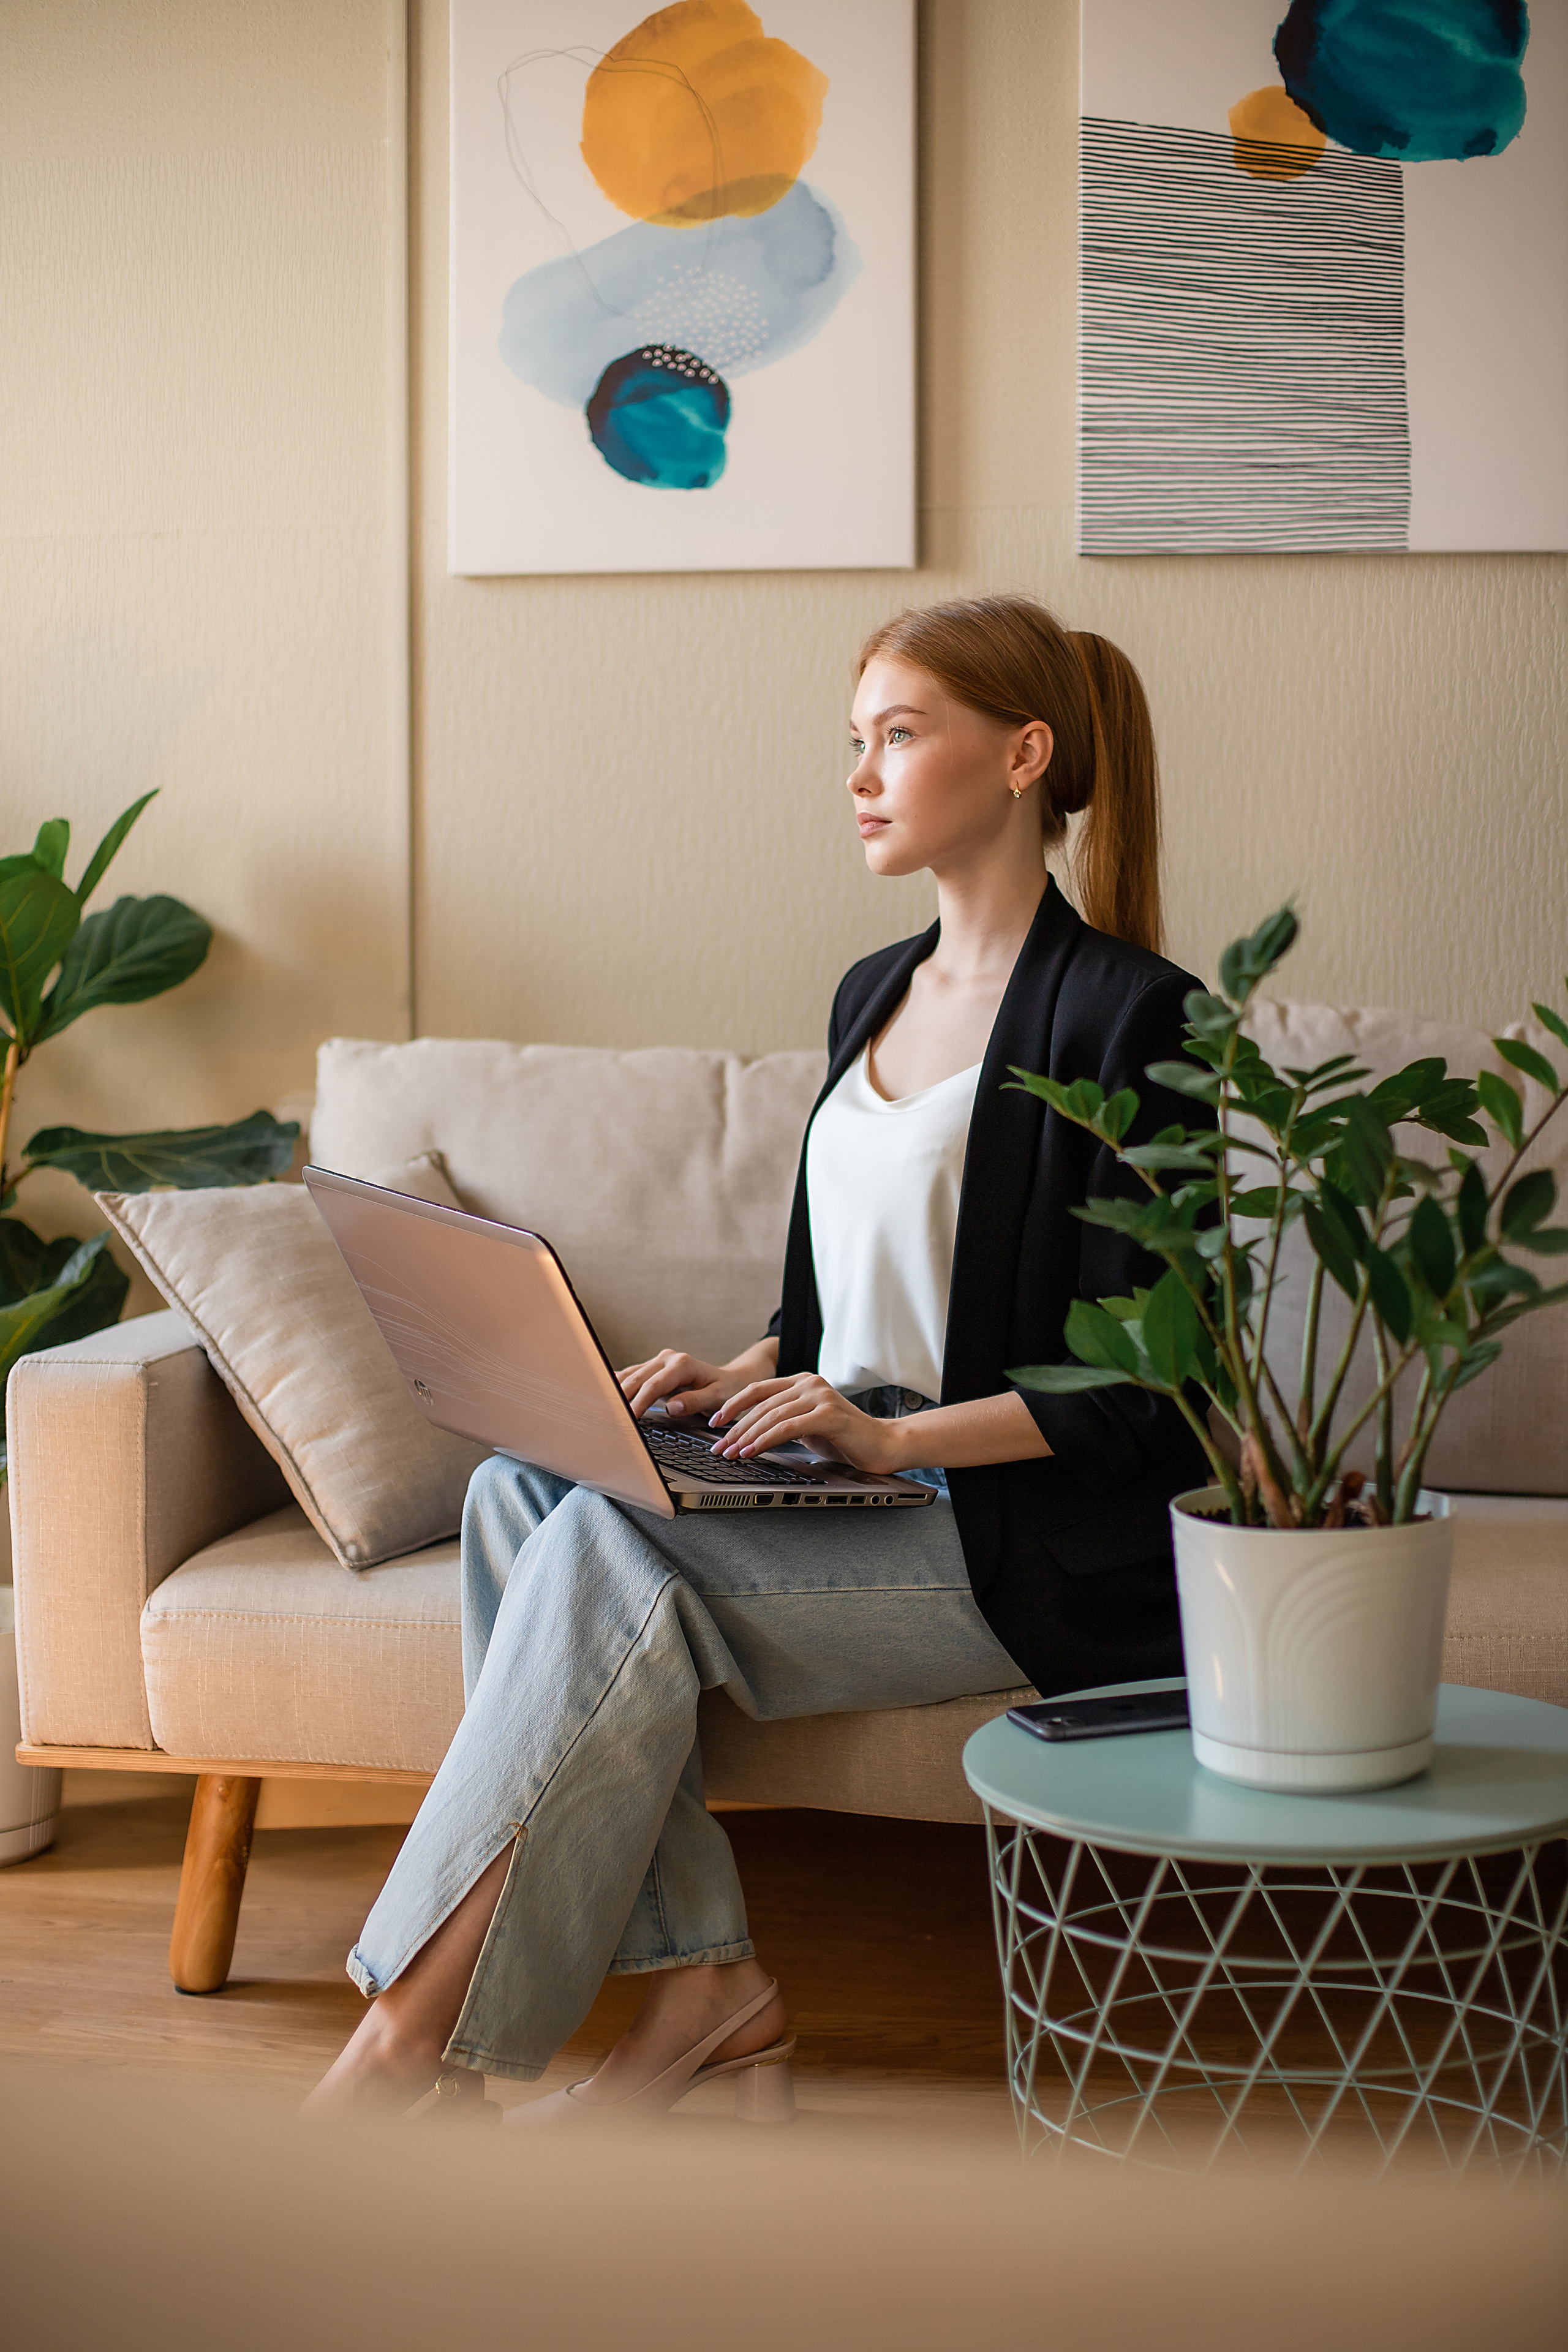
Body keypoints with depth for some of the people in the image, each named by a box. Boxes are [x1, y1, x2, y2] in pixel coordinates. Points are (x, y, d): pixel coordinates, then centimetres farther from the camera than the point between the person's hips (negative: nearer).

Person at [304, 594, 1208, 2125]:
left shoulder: (1123, 1014, -10)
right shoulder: (874, 994, 16)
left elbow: (1147, 1384, -14)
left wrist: (893, 1434, -22)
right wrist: (748, 1378, 2)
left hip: (1036, 1541, -8)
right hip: (854, 1482, 8)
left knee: (610, 1547, -26)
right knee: (522, 1486, -16)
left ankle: (406, 2040, -18)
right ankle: (696, 1979, -15)